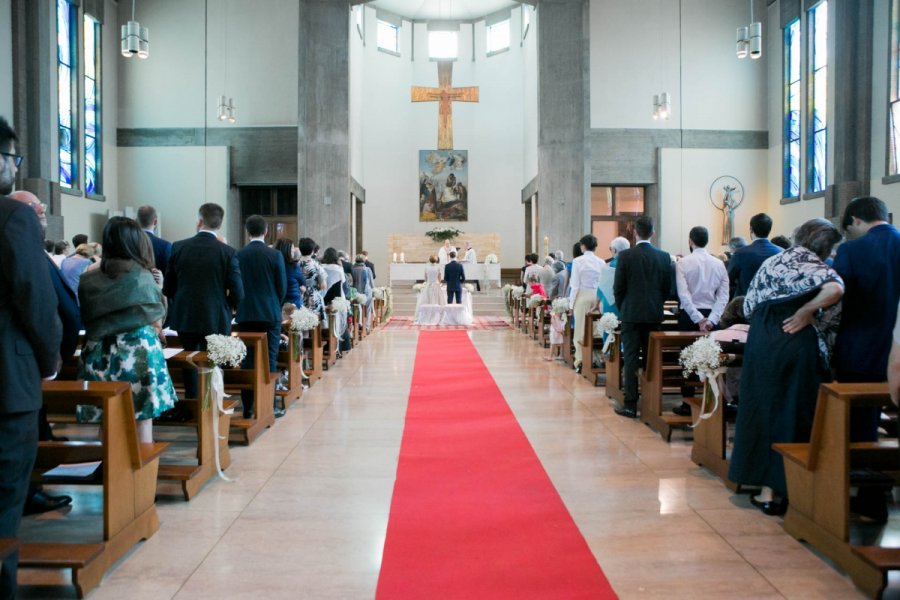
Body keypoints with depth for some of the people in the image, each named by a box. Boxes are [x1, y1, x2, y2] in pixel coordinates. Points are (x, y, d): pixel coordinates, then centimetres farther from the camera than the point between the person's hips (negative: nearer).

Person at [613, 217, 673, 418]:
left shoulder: (625, 255, -9)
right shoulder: (664, 257, 0)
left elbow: (618, 287, -6)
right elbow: (667, 288, 5)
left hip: (631, 313, -3)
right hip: (654, 314, 3)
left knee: (631, 358, 0)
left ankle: (631, 404, 0)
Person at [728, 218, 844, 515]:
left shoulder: (772, 262, 11)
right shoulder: (818, 267, -1)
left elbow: (749, 307, 13)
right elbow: (835, 289, -23)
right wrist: (806, 312, -11)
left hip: (761, 344, 4)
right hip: (798, 344, -3)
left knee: (762, 408, 11)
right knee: (793, 413, 6)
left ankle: (767, 490, 15)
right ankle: (782, 489, 10)